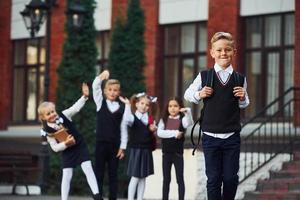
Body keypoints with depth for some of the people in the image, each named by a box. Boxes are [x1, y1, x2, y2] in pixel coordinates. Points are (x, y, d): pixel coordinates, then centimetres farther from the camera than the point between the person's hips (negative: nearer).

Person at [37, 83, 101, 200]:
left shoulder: (64, 116, -10)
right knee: (66, 176, 0)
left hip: (80, 146, 0)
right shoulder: (48, 131, -11)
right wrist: (65, 143, -25)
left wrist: (85, 96, -25)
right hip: (67, 152, 0)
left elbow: (76, 107, -11)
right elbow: (55, 148, -9)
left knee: (88, 170, -11)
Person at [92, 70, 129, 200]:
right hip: (101, 143, 0)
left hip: (115, 145, 0)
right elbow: (95, 87, -13)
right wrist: (101, 77, -33)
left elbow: (124, 128, 3)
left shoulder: (123, 107, 2)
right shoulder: (100, 102, 3)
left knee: (113, 174, 6)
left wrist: (122, 147, 0)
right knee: (99, 173, 3)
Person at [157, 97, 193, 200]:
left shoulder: (182, 119, -3)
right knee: (166, 179, 10)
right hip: (166, 153, 2)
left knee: (180, 179, 1)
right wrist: (174, 133, -17)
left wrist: (188, 112, -43)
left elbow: (189, 123, -26)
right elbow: (159, 132, -11)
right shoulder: (164, 119, 3)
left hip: (178, 153, -2)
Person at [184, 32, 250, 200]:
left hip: (232, 137, 1)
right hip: (211, 136, -1)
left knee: (231, 178, 5)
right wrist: (199, 95, -10)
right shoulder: (204, 77, -2)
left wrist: (242, 98, -5)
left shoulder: (240, 79, 3)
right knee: (213, 179, 2)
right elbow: (188, 94, 10)